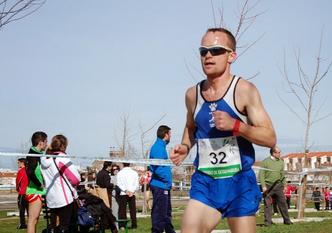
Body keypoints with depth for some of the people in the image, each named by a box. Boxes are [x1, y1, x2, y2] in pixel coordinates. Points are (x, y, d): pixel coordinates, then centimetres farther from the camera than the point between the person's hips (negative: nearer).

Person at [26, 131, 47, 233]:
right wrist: (40, 184, -18)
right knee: (33, 219, -9)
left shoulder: (37, 154, 14)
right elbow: (30, 172, -28)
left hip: (37, 191, 10)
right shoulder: (34, 155, -16)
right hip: (35, 191, -10)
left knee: (34, 219, 14)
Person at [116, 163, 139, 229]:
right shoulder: (134, 173, 5)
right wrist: (132, 191, -6)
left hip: (123, 194, -2)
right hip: (132, 194, 2)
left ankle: (122, 225, -4)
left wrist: (125, 191, -9)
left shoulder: (120, 173, -1)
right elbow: (137, 184, 1)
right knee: (133, 210, 5)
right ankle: (134, 225, 3)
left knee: (122, 210, 1)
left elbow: (119, 184, -6)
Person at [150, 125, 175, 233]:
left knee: (167, 212, 19)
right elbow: (157, 168, -23)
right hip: (160, 185, -11)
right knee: (160, 213, -7)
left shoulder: (160, 146, 17)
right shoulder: (158, 147, -16)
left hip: (164, 187, 11)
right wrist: (167, 179, -15)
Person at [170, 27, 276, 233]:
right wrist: (185, 147, 6)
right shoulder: (192, 94, 6)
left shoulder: (244, 90, -8)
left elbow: (270, 138, -9)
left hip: (239, 183, -3)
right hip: (204, 182, 3)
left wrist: (234, 125, -23)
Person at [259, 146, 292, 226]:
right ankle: (267, 221, 5)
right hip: (268, 186, -4)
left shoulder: (280, 162, 11)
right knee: (267, 204, 0)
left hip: (278, 185, 4)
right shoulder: (265, 162, -4)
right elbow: (261, 175, -6)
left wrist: (284, 185, 12)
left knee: (282, 202, 1)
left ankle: (287, 220, 9)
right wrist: (263, 186, -13)